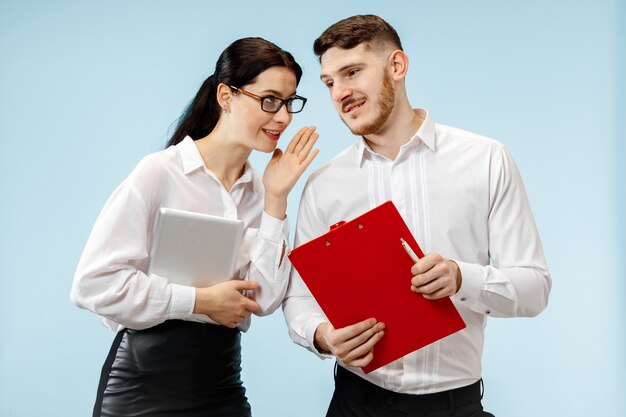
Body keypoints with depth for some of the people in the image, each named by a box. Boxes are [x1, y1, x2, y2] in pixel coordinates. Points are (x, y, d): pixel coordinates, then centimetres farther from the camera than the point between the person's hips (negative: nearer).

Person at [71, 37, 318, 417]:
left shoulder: (258, 190, 4)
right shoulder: (160, 172, -12)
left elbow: (264, 300, -5)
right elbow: (94, 283, -18)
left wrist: (276, 199, -9)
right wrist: (202, 301, -13)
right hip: (146, 376, -5)